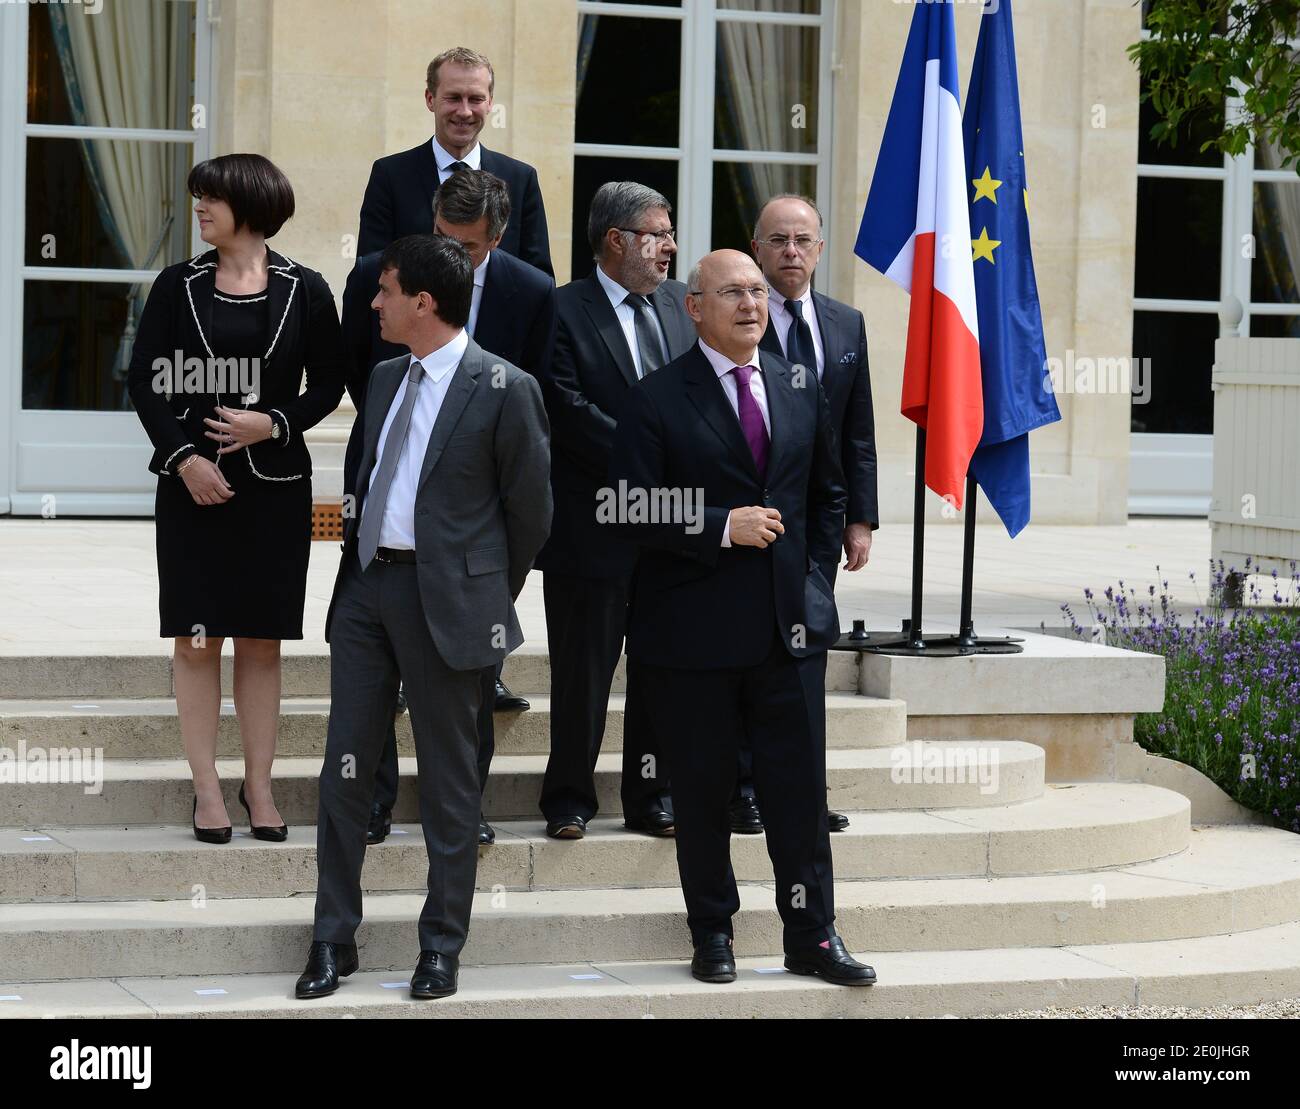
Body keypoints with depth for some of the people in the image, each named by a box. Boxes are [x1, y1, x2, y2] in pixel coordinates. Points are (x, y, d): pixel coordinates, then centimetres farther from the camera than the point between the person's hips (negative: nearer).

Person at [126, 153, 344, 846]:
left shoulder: (304, 290, 1)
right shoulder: (179, 286, 2)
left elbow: (328, 383, 5)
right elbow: (144, 380, 0)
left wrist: (275, 424, -12)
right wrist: (184, 457, -11)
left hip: (275, 482, 0)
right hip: (192, 481, 0)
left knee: (261, 638, 5)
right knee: (196, 638, 0)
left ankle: (259, 786, 13)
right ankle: (207, 789, 6)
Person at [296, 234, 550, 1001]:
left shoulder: (504, 390, -9)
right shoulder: (385, 379, 12)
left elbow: (531, 507, -3)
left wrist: (491, 595, 4)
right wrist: (359, 557, 14)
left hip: (446, 598, -6)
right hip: (366, 587, 6)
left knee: (449, 781, 3)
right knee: (346, 767, 5)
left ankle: (443, 945, 13)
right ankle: (335, 939, 13)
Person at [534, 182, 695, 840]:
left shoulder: (681, 304, 11)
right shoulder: (563, 311, -7)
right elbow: (569, 408, -15)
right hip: (593, 523, -5)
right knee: (582, 669, 4)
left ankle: (651, 796, 21)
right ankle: (569, 799, 17)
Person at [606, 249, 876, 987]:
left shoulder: (802, 391, 10)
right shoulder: (658, 400, -5)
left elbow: (828, 495, 19)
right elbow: (633, 513, -10)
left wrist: (814, 581, 9)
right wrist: (723, 528, -17)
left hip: (792, 624, 3)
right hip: (695, 634, -3)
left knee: (800, 786, 3)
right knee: (703, 789, 7)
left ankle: (813, 935, 12)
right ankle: (712, 932, 19)